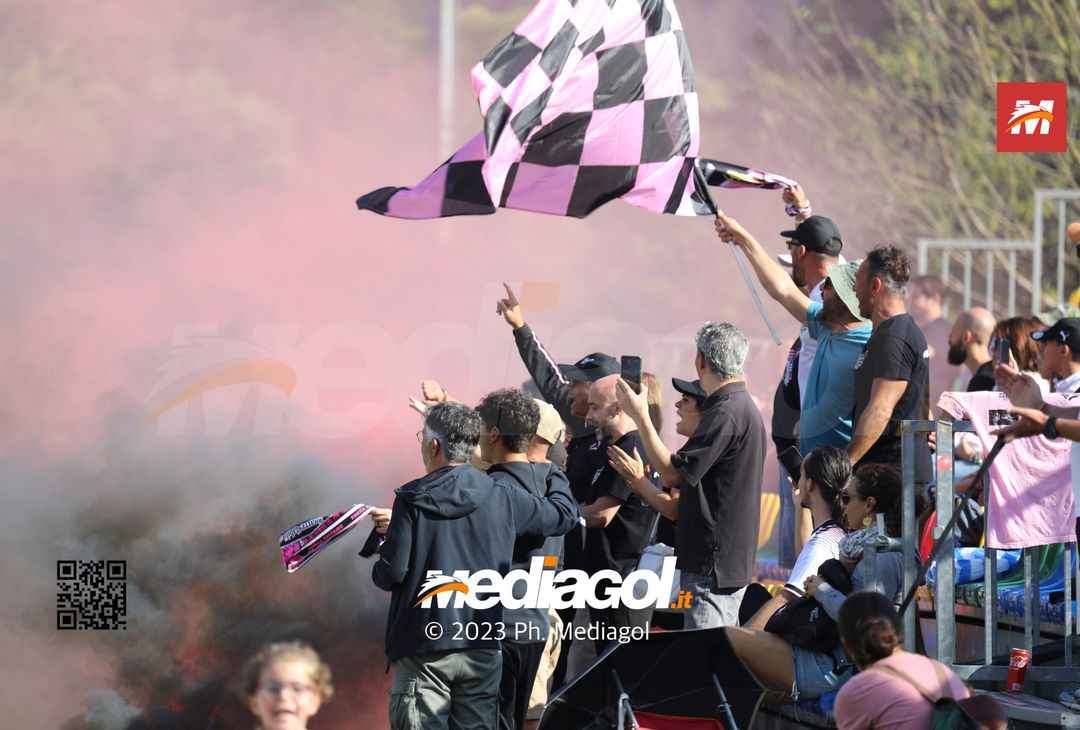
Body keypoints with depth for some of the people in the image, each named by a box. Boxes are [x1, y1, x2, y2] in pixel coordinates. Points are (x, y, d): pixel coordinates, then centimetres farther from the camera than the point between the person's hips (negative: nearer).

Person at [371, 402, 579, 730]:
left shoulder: (412, 500, -8)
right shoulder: (504, 497, 2)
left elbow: (391, 573, -11)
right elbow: (565, 514, 17)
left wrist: (379, 570, 14)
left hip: (424, 645, -3)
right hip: (482, 646, 3)